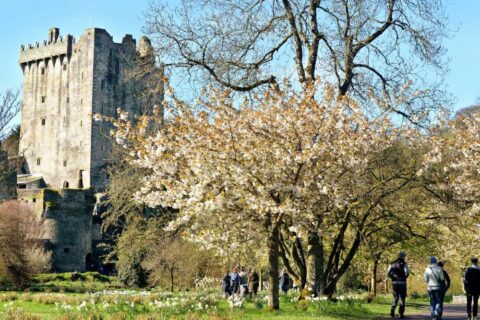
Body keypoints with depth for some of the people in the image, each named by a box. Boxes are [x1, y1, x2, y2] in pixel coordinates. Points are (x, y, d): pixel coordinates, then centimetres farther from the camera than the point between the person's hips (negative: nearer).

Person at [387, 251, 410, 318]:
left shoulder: (392, 264, 8)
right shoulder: (404, 264, -4)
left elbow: (388, 273, 2)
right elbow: (407, 273, -16)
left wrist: (393, 277, 10)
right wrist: (404, 277, 2)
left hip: (394, 283, 3)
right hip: (402, 283, -3)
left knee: (395, 298, 16)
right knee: (402, 299, 8)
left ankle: (392, 309, -8)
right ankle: (401, 314, 6)